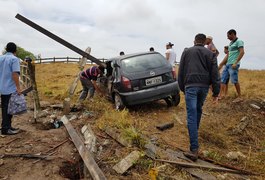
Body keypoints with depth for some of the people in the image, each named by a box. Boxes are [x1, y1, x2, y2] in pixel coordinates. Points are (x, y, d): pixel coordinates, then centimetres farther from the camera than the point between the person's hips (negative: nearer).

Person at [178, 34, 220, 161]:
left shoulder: (186, 52, 12)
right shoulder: (210, 54, 12)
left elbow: (181, 71, 11)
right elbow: (214, 74, 5)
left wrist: (182, 87, 18)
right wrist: (216, 92, 6)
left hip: (190, 86, -2)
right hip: (204, 86, 3)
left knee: (191, 115, -7)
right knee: (198, 109, 25)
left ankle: (194, 149, -10)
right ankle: (195, 131, 42)